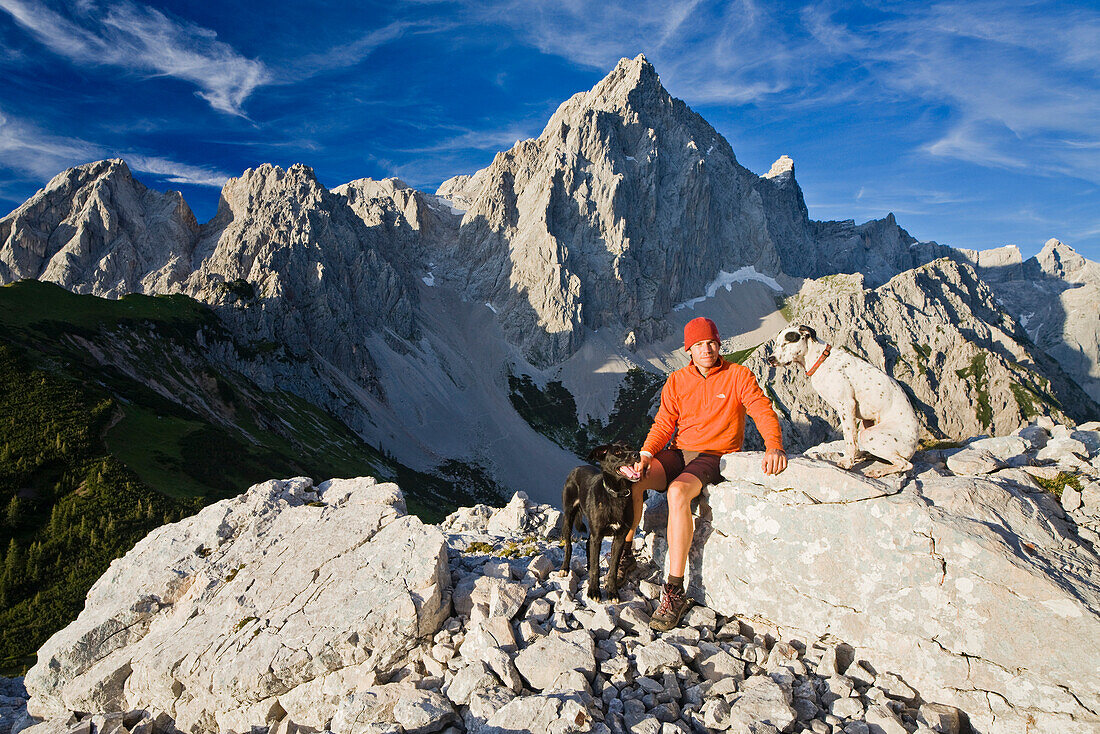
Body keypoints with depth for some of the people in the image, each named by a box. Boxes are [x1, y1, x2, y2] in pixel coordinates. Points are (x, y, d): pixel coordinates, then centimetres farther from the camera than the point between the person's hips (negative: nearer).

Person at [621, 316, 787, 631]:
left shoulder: (738, 375, 0)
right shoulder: (676, 381, 9)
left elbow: (763, 412, -9)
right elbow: (663, 425, 5)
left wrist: (774, 446, -30)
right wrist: (646, 455, -13)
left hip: (714, 458, -4)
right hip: (678, 452, 4)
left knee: (678, 492, -37)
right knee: (629, 478, -24)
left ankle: (675, 591, -32)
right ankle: (626, 554, -2)